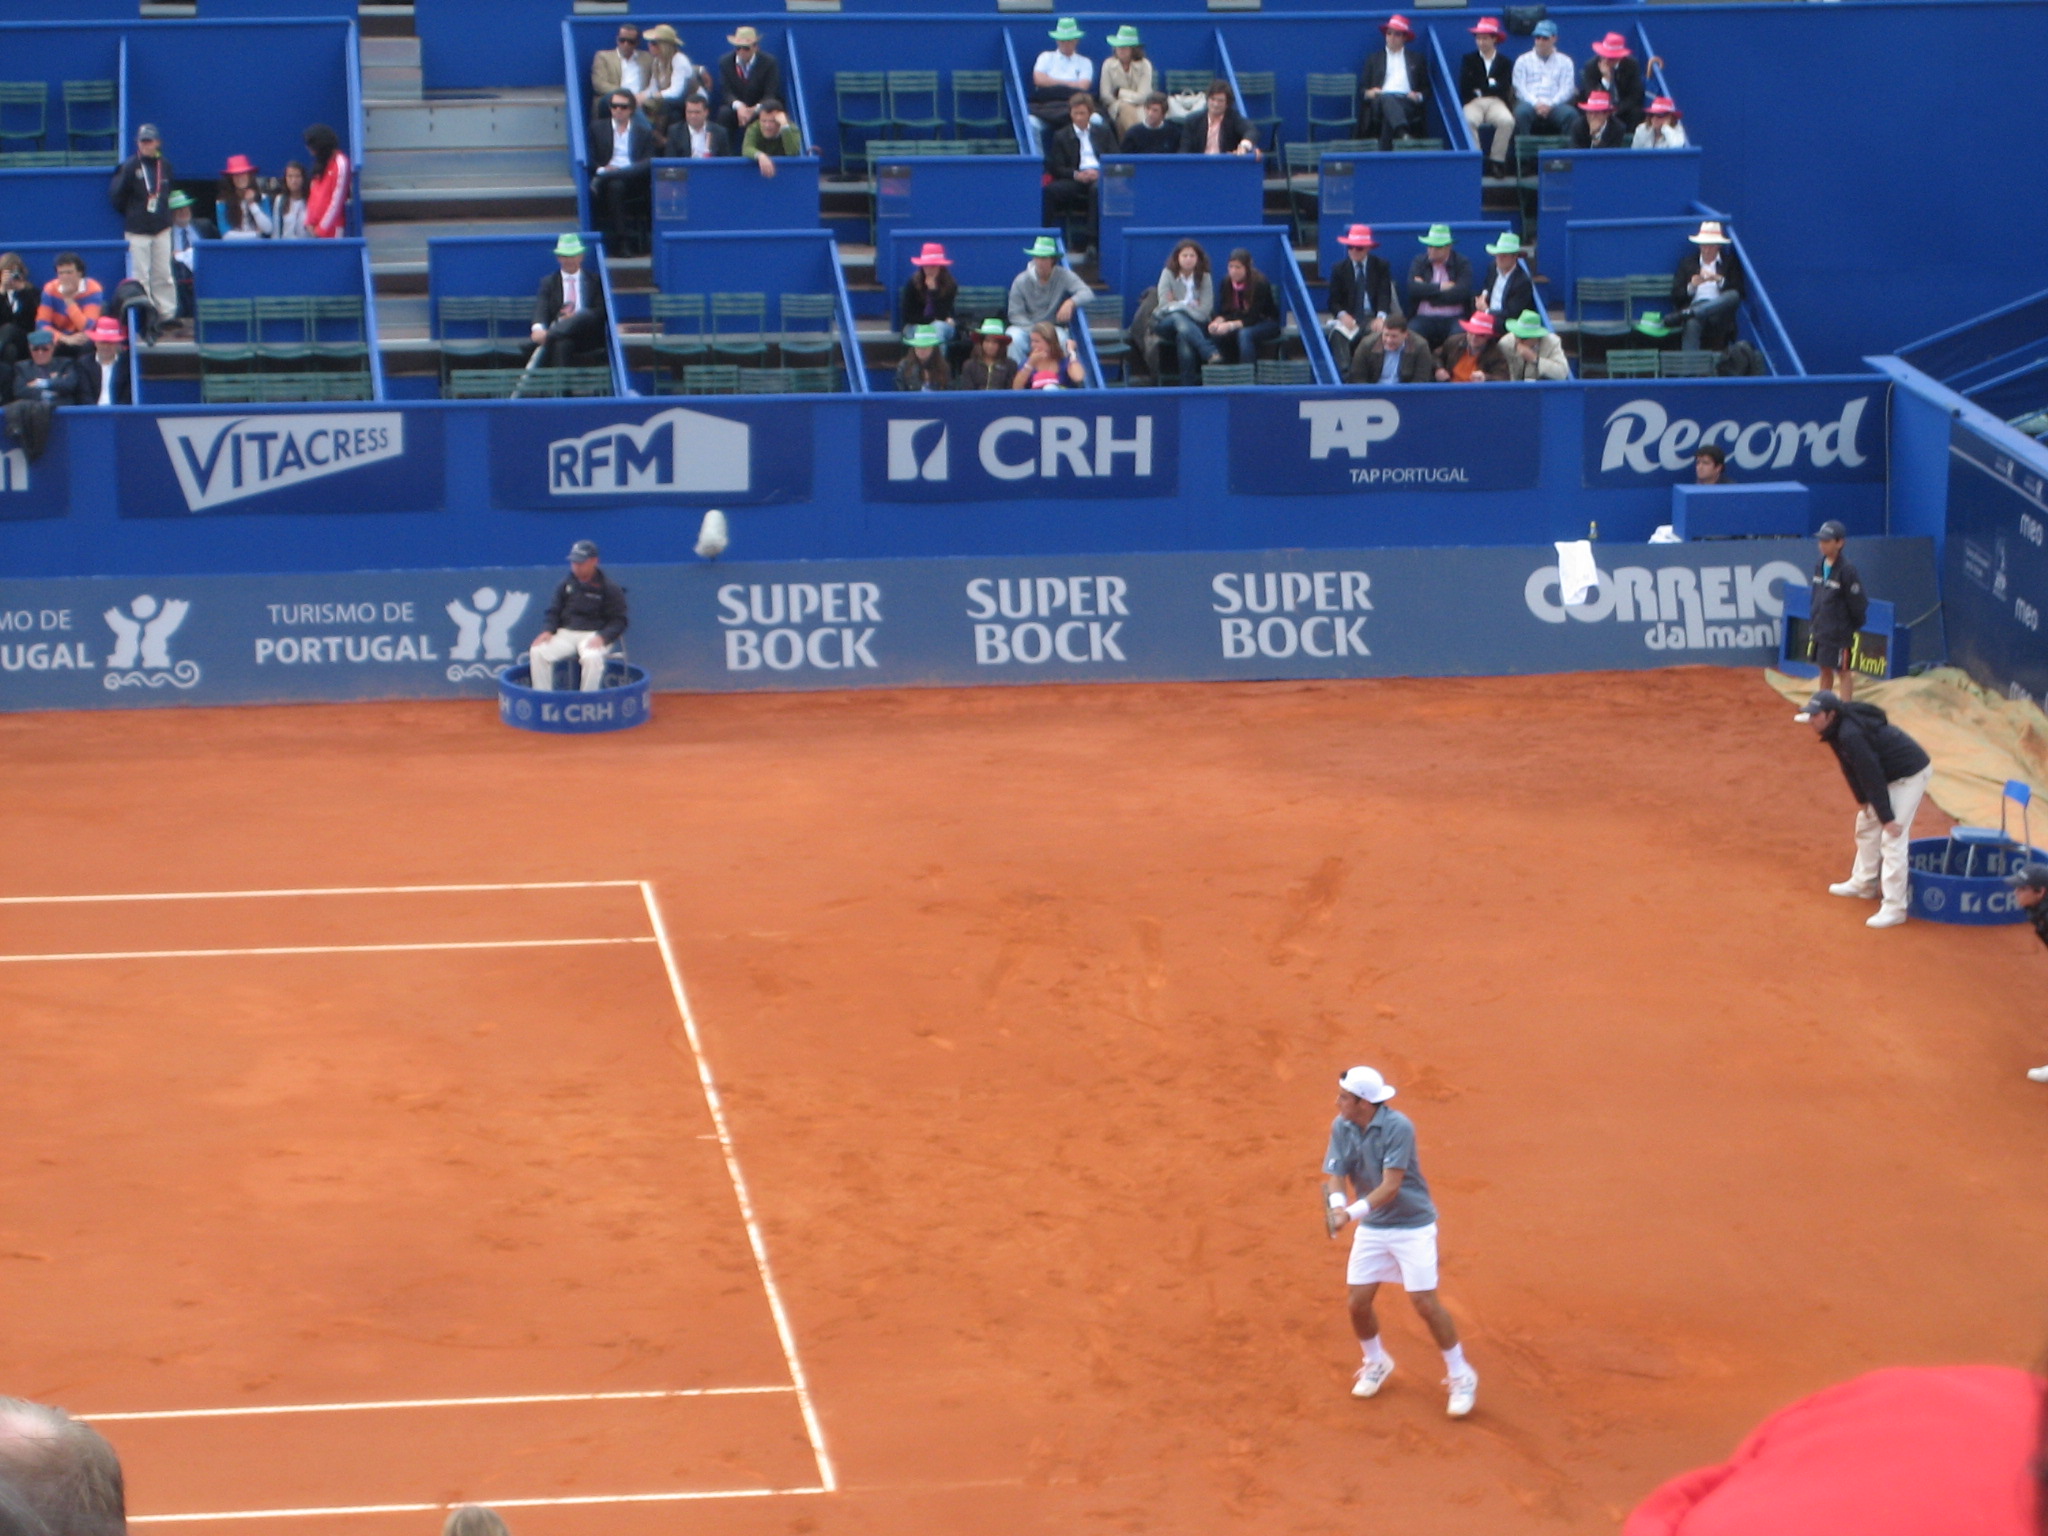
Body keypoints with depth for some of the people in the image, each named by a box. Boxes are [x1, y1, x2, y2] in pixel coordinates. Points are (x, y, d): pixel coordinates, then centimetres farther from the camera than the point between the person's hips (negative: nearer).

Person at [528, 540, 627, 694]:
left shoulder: (610, 588, -3)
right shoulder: (567, 583, 11)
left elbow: (619, 621, -4)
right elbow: (553, 611, 14)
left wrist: (602, 637, -22)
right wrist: (547, 630, -6)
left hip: (595, 635, -4)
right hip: (566, 633, 4)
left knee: (592, 657, -38)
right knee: (537, 652, -21)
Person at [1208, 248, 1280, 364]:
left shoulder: (1259, 283, -21)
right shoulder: (1226, 283, -6)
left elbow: (1254, 317, -25)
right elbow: (1221, 312, -3)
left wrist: (1231, 325, -40)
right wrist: (1218, 322, -28)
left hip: (1266, 323, -4)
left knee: (1244, 334, -37)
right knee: (1215, 334, -25)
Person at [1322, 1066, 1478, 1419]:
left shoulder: (1398, 1127, -24)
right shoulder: (1341, 1127, -5)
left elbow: (1390, 1187, -27)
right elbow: (1335, 1176, -8)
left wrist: (1352, 1213, -38)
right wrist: (1337, 1205, -30)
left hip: (1412, 1226, -5)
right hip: (1371, 1228, 5)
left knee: (1424, 1303, -9)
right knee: (1358, 1302, 2)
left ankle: (1461, 1377, 8)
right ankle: (1376, 1363, 31)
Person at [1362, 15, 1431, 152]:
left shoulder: (1417, 58, 27)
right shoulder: (1374, 59, 28)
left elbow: (1426, 89, 21)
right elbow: (1363, 88, 20)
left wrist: (1419, 96, -2)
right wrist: (1368, 93, -4)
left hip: (1407, 103, 0)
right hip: (1379, 101, 0)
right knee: (1387, 98, -41)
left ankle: (1384, 155, -52)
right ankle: (1403, 133, -66)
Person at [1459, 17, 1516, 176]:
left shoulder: (1504, 62, 16)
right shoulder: (1468, 60, 16)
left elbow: (1505, 87, 1)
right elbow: (1464, 88, 2)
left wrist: (1480, 88, -3)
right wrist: (1490, 83, 0)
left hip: (1496, 102, 0)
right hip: (1473, 103, 0)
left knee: (1507, 121, -34)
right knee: (1468, 121, -37)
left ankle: (1497, 161, -23)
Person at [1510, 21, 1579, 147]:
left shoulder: (1565, 61, 18)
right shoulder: (1523, 61, 19)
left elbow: (1567, 89, 7)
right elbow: (1520, 88, 7)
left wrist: (1550, 105, -11)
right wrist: (1536, 104, -12)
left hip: (1555, 105, 0)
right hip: (1530, 103, 0)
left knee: (1571, 114, -33)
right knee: (1521, 112, -36)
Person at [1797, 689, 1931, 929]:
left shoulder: (1851, 734, -30)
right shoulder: (1837, 731, -1)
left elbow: (1871, 775, -28)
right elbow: (1851, 769, 10)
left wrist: (1886, 817, -23)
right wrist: (1862, 800, 4)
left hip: (1910, 775, -11)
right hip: (1891, 776, 11)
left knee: (1892, 839, -15)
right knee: (1866, 825, 23)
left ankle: (1894, 908, -15)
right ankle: (1863, 884, 39)